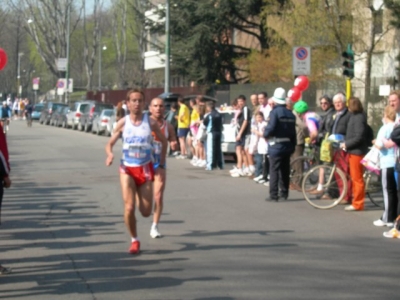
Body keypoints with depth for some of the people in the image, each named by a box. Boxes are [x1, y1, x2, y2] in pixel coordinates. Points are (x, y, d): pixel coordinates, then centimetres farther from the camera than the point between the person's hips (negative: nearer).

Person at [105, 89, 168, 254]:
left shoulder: (150, 122, -5)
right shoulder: (123, 123, -5)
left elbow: (164, 141, 8)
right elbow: (110, 143, 2)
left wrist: (161, 162, 4)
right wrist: (110, 154, -19)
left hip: (145, 169, 1)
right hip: (127, 169, -1)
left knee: (146, 212, 2)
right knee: (129, 207, -13)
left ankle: (139, 196, 39)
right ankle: (134, 240, 8)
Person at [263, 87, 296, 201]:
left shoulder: (275, 112, -13)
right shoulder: (290, 114, 8)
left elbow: (271, 128, -23)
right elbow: (293, 132, 10)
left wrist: (265, 134, -2)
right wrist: (293, 146, 16)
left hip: (276, 146, -7)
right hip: (288, 146, 7)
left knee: (274, 170, -4)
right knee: (285, 170, 14)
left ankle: (273, 195, -8)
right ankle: (284, 193, 18)